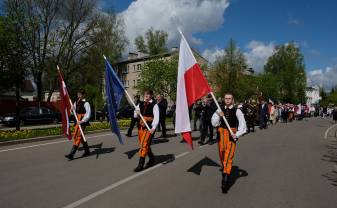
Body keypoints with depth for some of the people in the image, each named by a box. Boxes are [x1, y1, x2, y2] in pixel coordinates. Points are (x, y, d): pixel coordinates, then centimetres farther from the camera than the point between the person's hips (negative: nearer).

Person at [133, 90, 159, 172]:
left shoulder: (154, 105, -6)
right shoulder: (140, 104, 9)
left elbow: (156, 118, -12)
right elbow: (135, 116, 13)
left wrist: (153, 128, -22)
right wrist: (137, 113, -10)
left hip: (149, 127, -6)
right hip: (141, 126, 6)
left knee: (144, 145, -10)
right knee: (145, 145, 15)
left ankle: (141, 164, -3)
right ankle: (151, 158, 35)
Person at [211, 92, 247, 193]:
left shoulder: (237, 111, -3)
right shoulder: (219, 110, 6)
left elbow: (242, 124, -5)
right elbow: (214, 123, 1)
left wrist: (237, 135, -17)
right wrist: (218, 116, -15)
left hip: (231, 135, -4)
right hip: (221, 134, 4)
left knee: (228, 158, -11)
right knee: (222, 157, 17)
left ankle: (225, 181, -10)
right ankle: (225, 171, 40)